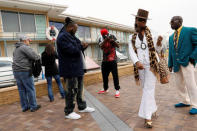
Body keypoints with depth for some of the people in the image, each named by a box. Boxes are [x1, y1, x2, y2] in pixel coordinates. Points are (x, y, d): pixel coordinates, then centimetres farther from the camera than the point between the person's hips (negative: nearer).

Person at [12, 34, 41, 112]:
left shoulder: (16, 49, 21)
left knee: (22, 90, 12)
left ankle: (24, 106, 19)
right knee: (30, 89, 0)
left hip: (16, 71, 9)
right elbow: (33, 55, -20)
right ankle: (33, 106, 7)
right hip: (24, 71, -9)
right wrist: (38, 57, 0)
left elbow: (15, 59, 23)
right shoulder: (25, 47, -9)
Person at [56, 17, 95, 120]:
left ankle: (82, 107, 30)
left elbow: (76, 49, 19)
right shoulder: (62, 36, -13)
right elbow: (71, 50, -23)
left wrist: (82, 46, -1)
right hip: (70, 69, -10)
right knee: (71, 91, -2)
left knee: (79, 88, 17)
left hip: (77, 68, 10)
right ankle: (68, 112, 12)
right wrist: (81, 46, -8)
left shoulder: (69, 36, 19)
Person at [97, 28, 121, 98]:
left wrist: (113, 41, -28)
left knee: (115, 75, -5)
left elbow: (118, 46, -10)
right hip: (104, 60, 4)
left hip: (112, 60, -3)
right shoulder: (101, 39, 3)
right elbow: (101, 46, -16)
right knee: (104, 75, 12)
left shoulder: (112, 37, -2)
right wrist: (105, 40, -29)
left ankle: (117, 90, 4)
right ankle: (105, 89, 30)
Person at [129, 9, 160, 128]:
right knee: (146, 88, 14)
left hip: (151, 65, -2)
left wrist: (158, 64, 6)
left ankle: (148, 117, -4)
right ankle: (153, 108, 35)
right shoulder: (132, 37, 5)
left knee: (149, 89, -7)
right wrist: (136, 62, -26)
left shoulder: (149, 33, 3)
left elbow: (154, 49, 6)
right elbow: (131, 51, -7)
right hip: (140, 67, 2)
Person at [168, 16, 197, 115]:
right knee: (180, 84, 11)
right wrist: (170, 64, 12)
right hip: (177, 64, 7)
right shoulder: (171, 37, 18)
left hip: (187, 62, -6)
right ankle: (185, 102, 27)